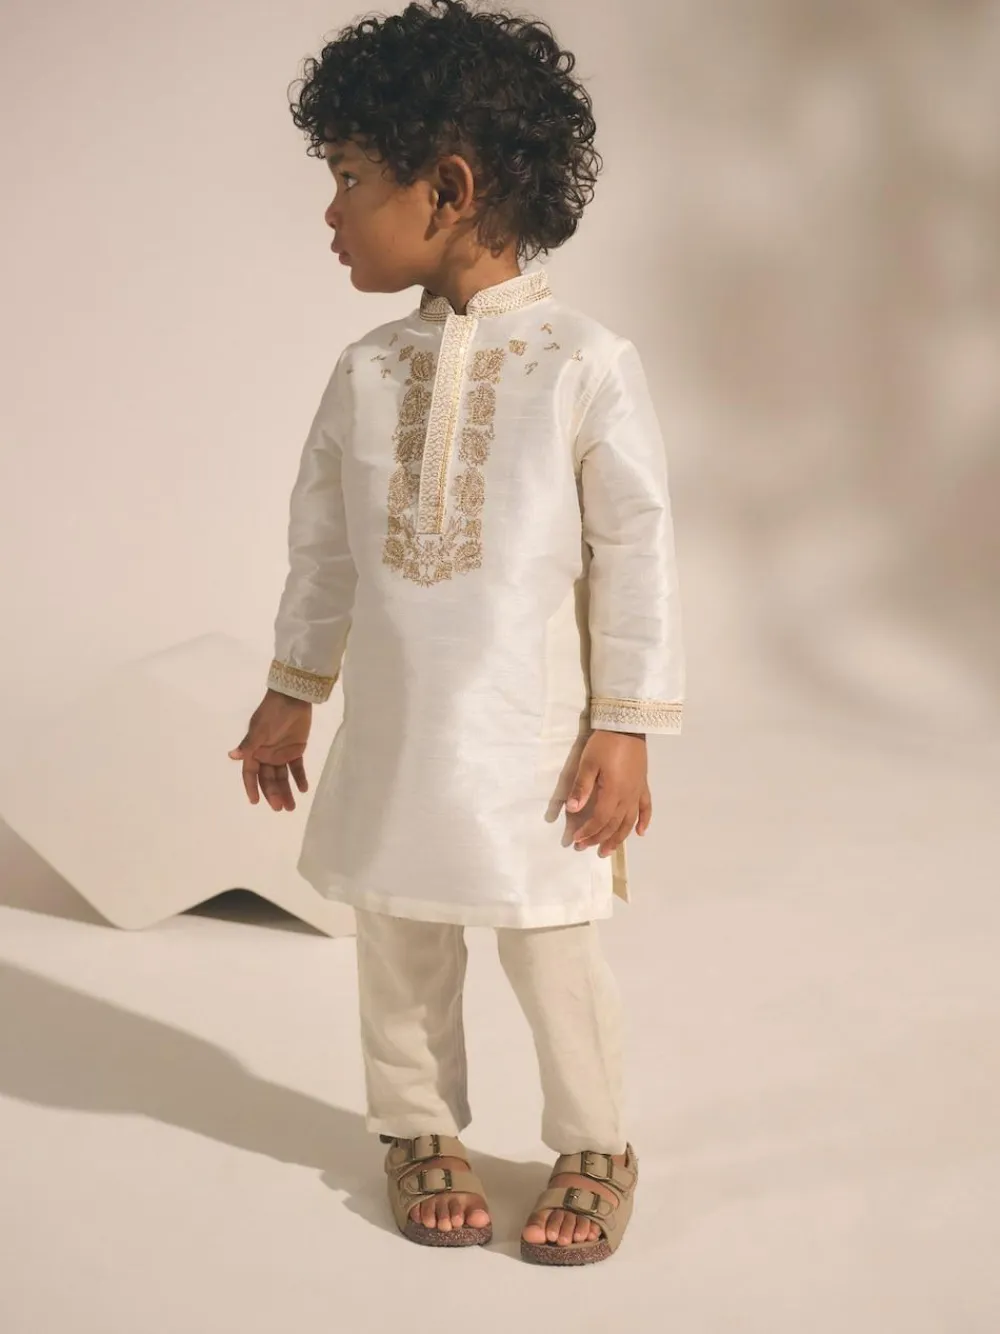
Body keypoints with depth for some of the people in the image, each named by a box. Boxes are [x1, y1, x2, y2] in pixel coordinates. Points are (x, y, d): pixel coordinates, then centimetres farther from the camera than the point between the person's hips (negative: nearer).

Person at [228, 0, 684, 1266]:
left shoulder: (586, 363, -12)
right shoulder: (364, 373, 1)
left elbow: (637, 551, -9)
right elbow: (322, 547, 11)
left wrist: (624, 730, -10)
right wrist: (289, 697, 13)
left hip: (528, 732, -4)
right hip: (391, 728, 4)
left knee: (551, 949, 6)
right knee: (397, 938, 14)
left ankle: (593, 1146, 27)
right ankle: (419, 1127, 34)